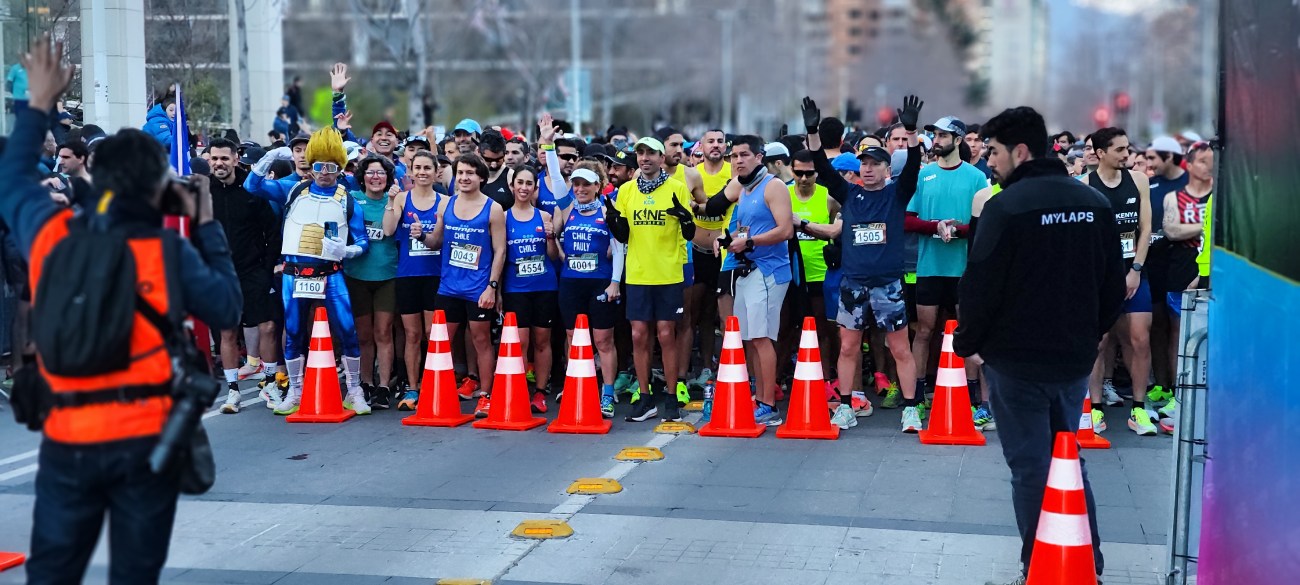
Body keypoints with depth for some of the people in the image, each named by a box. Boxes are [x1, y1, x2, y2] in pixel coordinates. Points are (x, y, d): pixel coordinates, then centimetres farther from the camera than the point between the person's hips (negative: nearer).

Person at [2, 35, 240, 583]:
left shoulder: (53, 234, -1)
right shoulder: (170, 252, -9)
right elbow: (227, 310, 4)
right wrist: (206, 226, 9)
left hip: (68, 441, 2)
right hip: (148, 439, -2)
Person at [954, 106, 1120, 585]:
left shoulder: (1006, 206, -15)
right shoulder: (1094, 203, 4)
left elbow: (980, 285, -15)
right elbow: (1114, 283, 9)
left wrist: (968, 343, 0)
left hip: (1016, 359, -6)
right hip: (1075, 357, 6)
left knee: (1030, 466, 3)